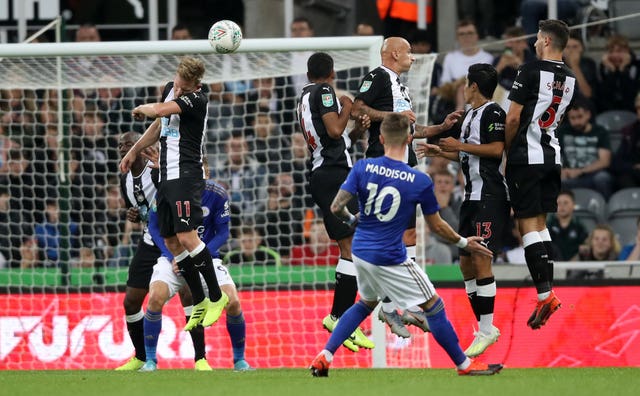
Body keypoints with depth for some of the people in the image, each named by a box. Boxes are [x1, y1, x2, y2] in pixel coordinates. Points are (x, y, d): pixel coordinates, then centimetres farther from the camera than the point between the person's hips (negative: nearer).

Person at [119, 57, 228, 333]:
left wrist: (141, 109, -2)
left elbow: (159, 111, -24)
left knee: (186, 237, -17)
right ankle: (199, 303, 14)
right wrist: (134, 151, 32)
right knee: (172, 242, 7)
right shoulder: (169, 90, 12)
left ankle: (216, 297, -6)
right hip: (166, 176, 9)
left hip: (186, 175, -9)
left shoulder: (196, 100, -14)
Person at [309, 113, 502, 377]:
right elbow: (437, 227, -2)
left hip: (360, 252, 5)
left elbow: (336, 208, -10)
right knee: (434, 306, 8)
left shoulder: (363, 168, -7)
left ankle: (324, 356, 21)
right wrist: (463, 243, 15)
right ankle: (464, 365, 16)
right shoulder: (421, 182, -13)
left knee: (366, 303, 29)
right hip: (390, 259, -5)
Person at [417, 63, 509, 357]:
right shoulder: (470, 115, 20)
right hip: (472, 195, 10)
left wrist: (462, 146, -13)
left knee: (481, 259, -12)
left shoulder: (493, 112, -9)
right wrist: (441, 151, 25)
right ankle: (484, 328, 15)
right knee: (466, 263, 9)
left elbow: (496, 149, -20)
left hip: (489, 196, -10)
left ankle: (487, 330, -10)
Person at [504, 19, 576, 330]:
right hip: (553, 157, 7)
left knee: (528, 225, -6)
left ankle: (545, 294, -15)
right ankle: (546, 291, 11)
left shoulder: (531, 71, -13)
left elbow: (513, 119, -14)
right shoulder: (569, 78, 10)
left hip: (527, 156, -7)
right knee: (540, 224, 14)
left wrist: (508, 151, 2)